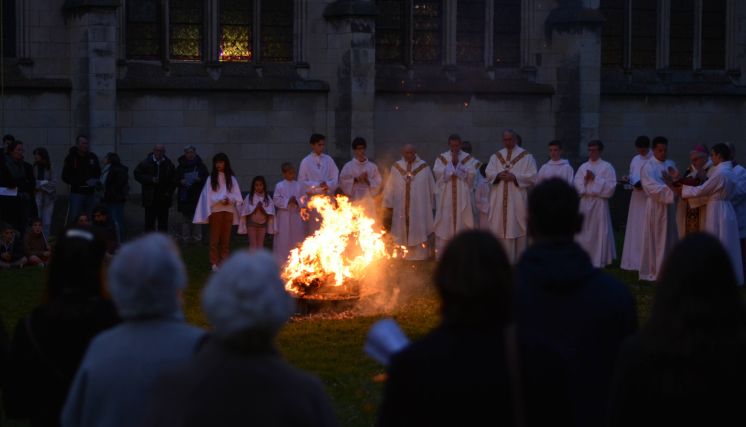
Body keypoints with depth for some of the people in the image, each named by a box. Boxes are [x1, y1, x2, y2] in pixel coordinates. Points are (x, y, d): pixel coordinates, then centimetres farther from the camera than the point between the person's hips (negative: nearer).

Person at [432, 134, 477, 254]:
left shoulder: (468, 158, 6)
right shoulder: (441, 158, 8)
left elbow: (471, 174, -7)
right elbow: (437, 173, -8)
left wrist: (458, 163, -11)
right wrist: (451, 163, -11)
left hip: (462, 197, 0)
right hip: (445, 197, 0)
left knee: (462, 222, -2)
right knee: (445, 223, -3)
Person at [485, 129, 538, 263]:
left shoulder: (526, 156, 1)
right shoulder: (496, 156, 13)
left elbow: (532, 176, -6)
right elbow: (488, 173, 6)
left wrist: (514, 177, -17)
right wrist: (499, 175, -15)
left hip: (517, 199, -3)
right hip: (499, 199, 4)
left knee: (516, 227, -4)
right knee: (500, 226, 3)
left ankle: (517, 260, 0)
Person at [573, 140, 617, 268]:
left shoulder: (607, 167, 0)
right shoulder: (583, 167, 13)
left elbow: (611, 186, -9)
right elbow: (577, 184, 7)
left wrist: (595, 178, -12)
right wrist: (585, 179, -10)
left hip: (599, 203, -4)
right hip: (584, 203, 4)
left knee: (599, 232, -3)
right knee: (584, 232, 5)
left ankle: (599, 261, 1)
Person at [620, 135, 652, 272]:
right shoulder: (635, 160, 12)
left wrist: (644, 185, -22)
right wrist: (628, 179, -3)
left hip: (649, 199, -6)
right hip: (636, 198, 6)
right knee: (634, 230, 6)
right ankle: (634, 260, 11)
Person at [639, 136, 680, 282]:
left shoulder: (670, 164, 10)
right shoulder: (648, 167, -10)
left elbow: (675, 184, 8)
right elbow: (653, 188, -21)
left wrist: (674, 180, -14)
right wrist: (671, 189, -28)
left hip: (669, 206, 7)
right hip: (656, 206, -7)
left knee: (670, 238, 9)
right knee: (655, 239, -2)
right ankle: (653, 271, 3)